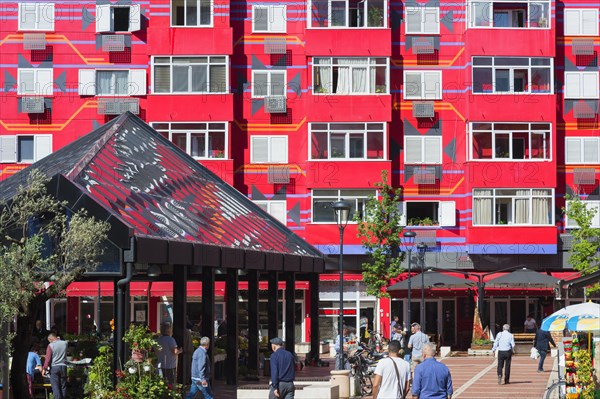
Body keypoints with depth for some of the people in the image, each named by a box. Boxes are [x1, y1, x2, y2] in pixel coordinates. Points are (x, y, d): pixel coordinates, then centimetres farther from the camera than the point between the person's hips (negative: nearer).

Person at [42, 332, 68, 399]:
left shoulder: (50, 345, -9)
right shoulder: (64, 343, 3)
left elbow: (48, 358, -12)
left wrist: (44, 369, -10)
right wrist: (59, 339, 24)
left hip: (54, 367, -4)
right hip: (63, 366, 4)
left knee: (55, 387, -3)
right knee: (63, 386, 10)